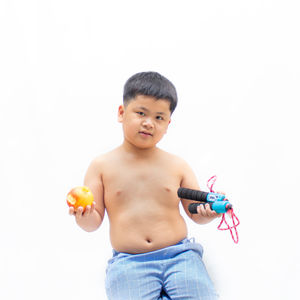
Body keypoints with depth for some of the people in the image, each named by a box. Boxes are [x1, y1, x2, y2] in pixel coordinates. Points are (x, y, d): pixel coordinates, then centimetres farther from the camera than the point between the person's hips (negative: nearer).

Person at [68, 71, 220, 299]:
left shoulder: (177, 165, 10)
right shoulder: (102, 166, 6)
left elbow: (196, 213, 13)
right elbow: (94, 222, 5)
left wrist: (208, 211, -9)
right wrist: (84, 216, -17)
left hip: (178, 255, 1)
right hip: (129, 263, -1)